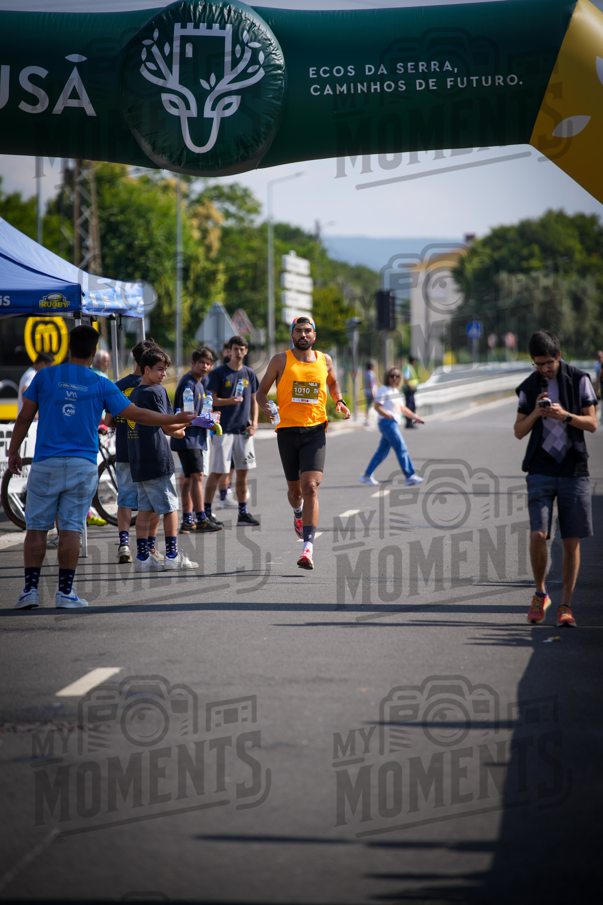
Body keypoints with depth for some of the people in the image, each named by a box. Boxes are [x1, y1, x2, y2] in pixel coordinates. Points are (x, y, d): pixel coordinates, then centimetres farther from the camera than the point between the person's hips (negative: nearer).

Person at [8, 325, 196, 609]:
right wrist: (177, 419, 12)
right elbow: (137, 415, 1)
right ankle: (65, 592, 3)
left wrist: (13, 452, 16)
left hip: (45, 464, 0)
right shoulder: (101, 385, 0)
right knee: (70, 528, 3)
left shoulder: (45, 376, 1)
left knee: (36, 527, 6)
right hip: (83, 466, 0)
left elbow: (24, 418, 4)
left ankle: (30, 589, 2)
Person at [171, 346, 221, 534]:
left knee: (190, 478, 10)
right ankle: (201, 519, -14)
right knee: (197, 476, -13)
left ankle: (187, 521, 13)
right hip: (187, 439, -10)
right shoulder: (188, 384, -13)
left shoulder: (200, 383, 17)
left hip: (196, 438, 10)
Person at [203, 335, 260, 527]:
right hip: (223, 429, -5)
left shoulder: (249, 374, 12)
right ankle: (206, 512, 1)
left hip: (243, 430, 5)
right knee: (217, 472, -5)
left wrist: (254, 423, 4)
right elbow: (211, 400, -4)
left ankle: (243, 513, 13)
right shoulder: (219, 373, -2)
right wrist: (229, 401, -21)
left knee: (242, 472, 7)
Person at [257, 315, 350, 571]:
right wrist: (265, 407, -13)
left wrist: (339, 401, 10)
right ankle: (298, 513, 50)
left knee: (310, 487, -16)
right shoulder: (280, 360, 2)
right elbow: (261, 391, 8)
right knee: (295, 489, 12)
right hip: (288, 431, 0)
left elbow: (333, 382, 29)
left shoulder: (324, 360, 8)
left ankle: (308, 547, -22)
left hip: (315, 431, 0)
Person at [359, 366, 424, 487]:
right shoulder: (383, 390, -8)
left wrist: (415, 417, 22)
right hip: (387, 423, -10)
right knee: (401, 449, -9)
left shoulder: (396, 391, 20)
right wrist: (389, 416, -24)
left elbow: (402, 408, 27)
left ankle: (367, 476, 15)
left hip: (393, 424, 10)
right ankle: (410, 476, -7)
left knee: (382, 452, 10)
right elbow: (377, 407, -15)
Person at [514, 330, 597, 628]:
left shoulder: (579, 379, 1)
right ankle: (540, 594, 9)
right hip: (541, 471, 0)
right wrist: (535, 413, -14)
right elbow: (519, 431, 6)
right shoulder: (529, 387, 5)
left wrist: (564, 415, -18)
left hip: (574, 471, 0)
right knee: (538, 535, -13)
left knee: (571, 541, 0)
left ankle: (566, 606, 10)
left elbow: (592, 423, -1)